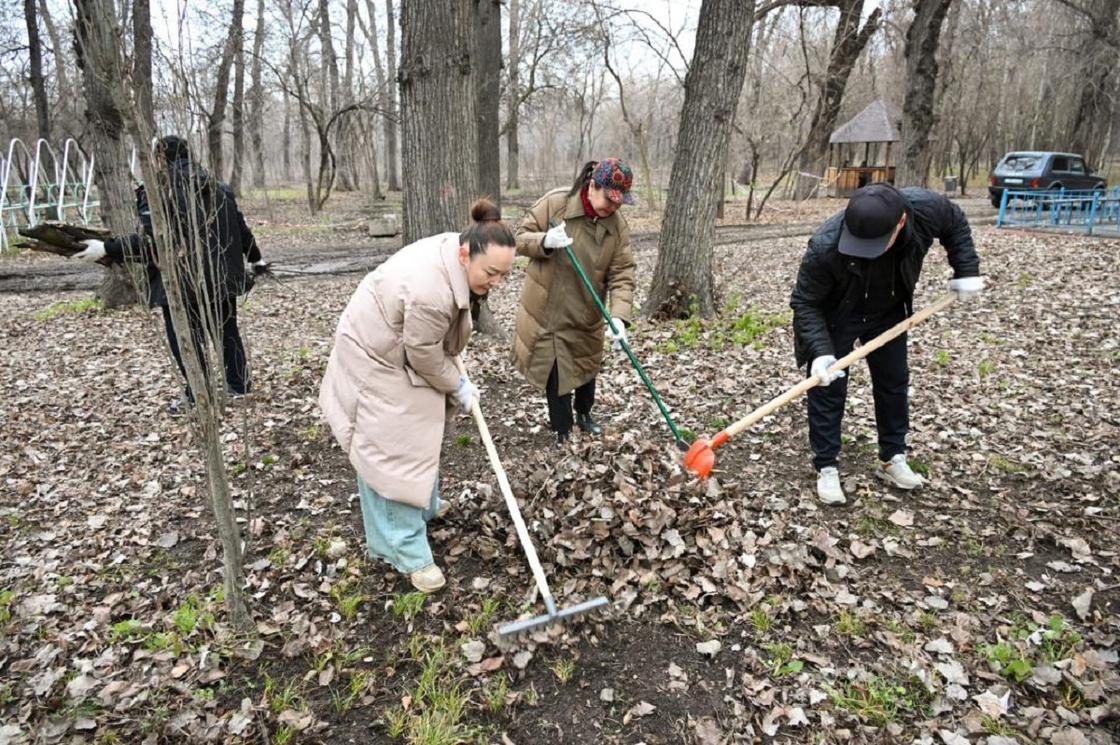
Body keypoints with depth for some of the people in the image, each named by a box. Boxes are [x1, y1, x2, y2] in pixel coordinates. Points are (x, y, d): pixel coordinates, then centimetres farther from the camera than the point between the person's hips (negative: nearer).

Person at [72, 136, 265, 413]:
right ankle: (238, 384, 25)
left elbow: (149, 240, -17)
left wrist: (107, 249, -12)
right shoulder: (217, 186, 8)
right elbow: (240, 227, 11)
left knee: (184, 337, 6)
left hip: (181, 281, -6)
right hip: (222, 275, 6)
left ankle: (197, 396, 9)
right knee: (227, 329, 17)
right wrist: (255, 258, 22)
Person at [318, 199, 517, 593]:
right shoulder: (431, 292, -36)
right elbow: (425, 356, -23)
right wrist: (458, 387, -8)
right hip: (375, 358, -10)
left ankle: (423, 504, 40)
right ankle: (407, 551, 2)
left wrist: (456, 375, 13)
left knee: (416, 434, 21)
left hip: (400, 349, 10)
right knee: (391, 450, -5)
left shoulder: (453, 252, -8)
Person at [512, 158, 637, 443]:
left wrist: (619, 316, -26)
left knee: (586, 368, 21)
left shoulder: (618, 225, -8)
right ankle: (562, 433, 22)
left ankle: (584, 415, 49)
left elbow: (622, 274, -11)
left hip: (586, 316, 3)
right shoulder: (554, 202, -14)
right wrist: (544, 241, -30)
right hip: (546, 311, -3)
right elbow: (521, 237, -6)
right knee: (555, 375, 3)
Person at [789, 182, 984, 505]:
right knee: (828, 390, -5)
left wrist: (966, 271, -11)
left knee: (894, 382, 11)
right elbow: (805, 303, -27)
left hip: (888, 312, 4)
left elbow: (957, 225, -3)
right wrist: (820, 351, -37)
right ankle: (826, 468, 10)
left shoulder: (927, 209, -30)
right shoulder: (825, 246, -40)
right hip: (834, 316, -4)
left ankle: (892, 459, 27)